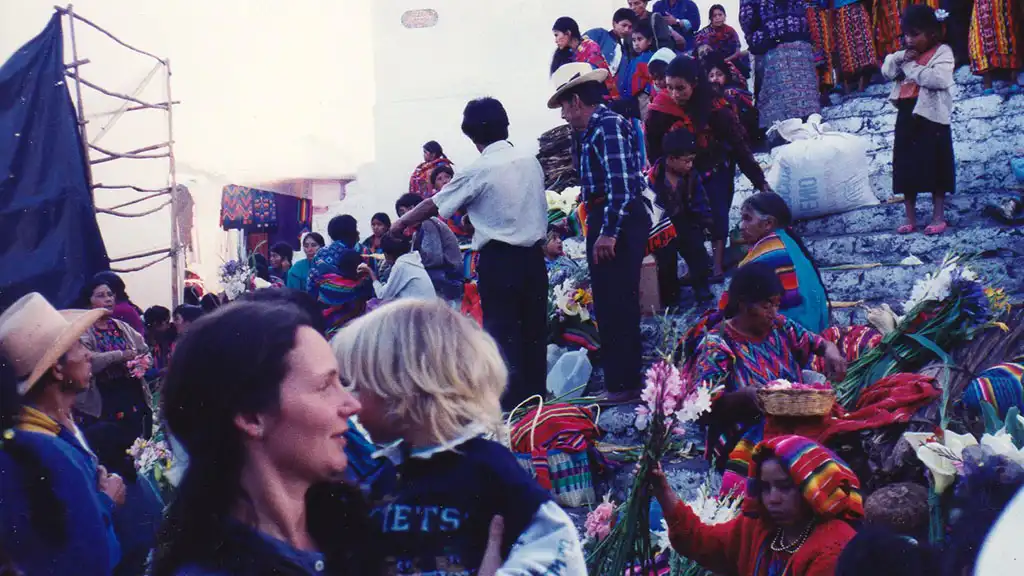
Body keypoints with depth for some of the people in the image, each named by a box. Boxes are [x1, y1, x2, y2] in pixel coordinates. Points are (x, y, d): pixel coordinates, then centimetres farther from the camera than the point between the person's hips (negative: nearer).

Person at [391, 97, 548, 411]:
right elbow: (537, 205, 12)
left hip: (498, 259, -5)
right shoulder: (530, 161, 5)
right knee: (533, 329, 11)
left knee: (503, 332, 1)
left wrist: (402, 222, 14)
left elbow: (434, 205, 0)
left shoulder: (479, 170, -9)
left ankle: (511, 400, 2)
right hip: (533, 255, 5)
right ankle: (535, 393, 17)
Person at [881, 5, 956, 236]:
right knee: (907, 168, 7)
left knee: (934, 167, -1)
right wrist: (900, 58, -6)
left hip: (930, 116, -7)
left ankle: (938, 217, 8)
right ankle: (911, 218, 14)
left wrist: (912, 66, -14)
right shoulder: (907, 53, 15)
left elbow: (940, 79, -22)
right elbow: (886, 70, 13)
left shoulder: (942, 52, -7)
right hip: (907, 115, 7)